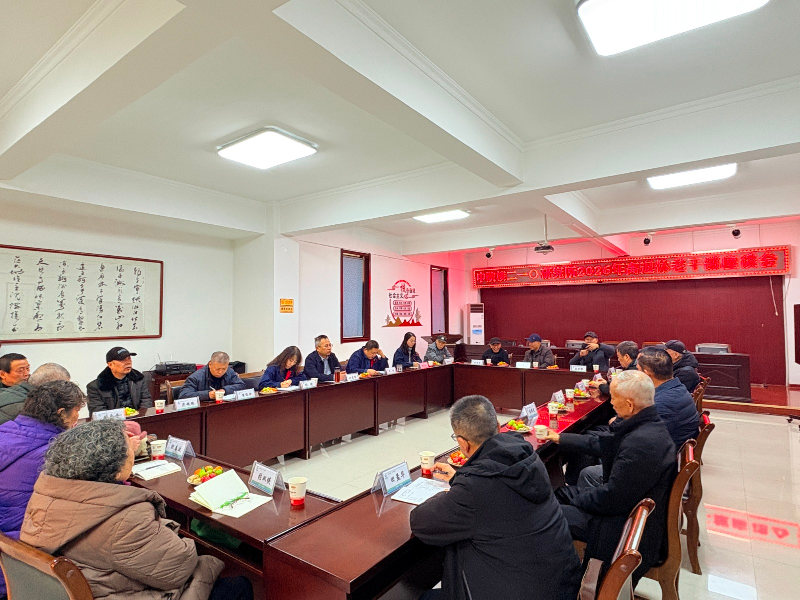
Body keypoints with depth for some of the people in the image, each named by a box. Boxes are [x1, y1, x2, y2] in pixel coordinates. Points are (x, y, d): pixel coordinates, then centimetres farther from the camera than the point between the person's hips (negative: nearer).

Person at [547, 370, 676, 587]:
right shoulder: (647, 423, -3)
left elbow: (612, 498, -27)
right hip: (630, 503, 10)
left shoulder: (641, 442, -34)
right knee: (561, 493, 17)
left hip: (629, 527, -9)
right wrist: (559, 438, 18)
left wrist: (578, 499, -8)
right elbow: (600, 442, 10)